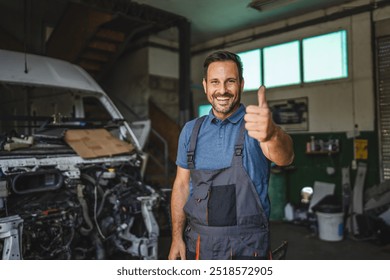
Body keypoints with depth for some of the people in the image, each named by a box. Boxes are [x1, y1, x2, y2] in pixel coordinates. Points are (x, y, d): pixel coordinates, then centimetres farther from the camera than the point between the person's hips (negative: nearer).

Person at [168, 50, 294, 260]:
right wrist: (177, 238, 0)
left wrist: (272, 134, -53)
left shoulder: (255, 128, -10)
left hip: (246, 248, -2)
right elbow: (181, 185, 5)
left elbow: (284, 157, -31)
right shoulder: (191, 131, 2)